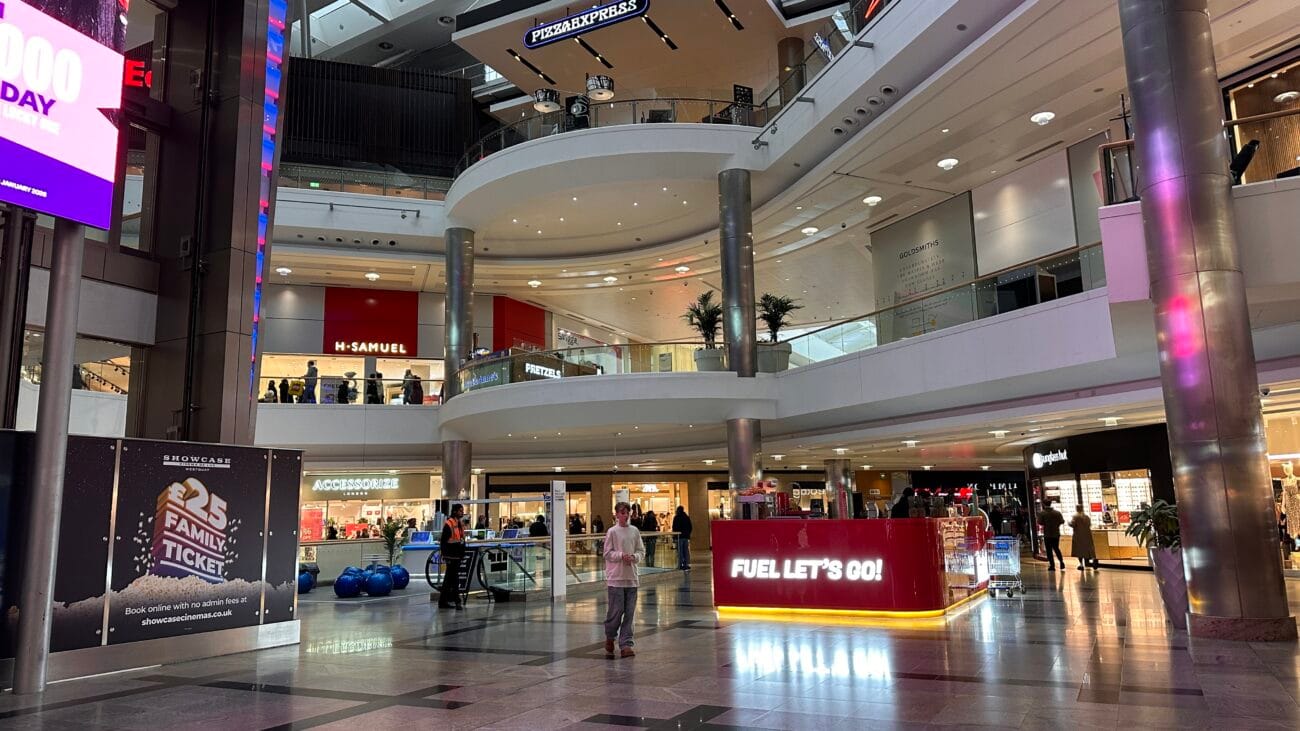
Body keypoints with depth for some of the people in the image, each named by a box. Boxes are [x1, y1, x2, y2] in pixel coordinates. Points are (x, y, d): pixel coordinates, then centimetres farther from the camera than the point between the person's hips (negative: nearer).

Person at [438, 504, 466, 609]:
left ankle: (443, 602, 20)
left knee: (449, 579, 13)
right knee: (454, 579, -7)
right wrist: (445, 556, -16)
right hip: (451, 556, -9)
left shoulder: (459, 523, 15)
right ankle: (457, 601, -3)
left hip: (457, 556, 9)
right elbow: (443, 541, -15)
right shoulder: (449, 524, -13)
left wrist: (463, 553, 16)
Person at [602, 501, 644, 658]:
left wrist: (634, 557, -9)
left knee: (629, 613, 4)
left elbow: (641, 551, 10)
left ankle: (626, 644, 10)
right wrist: (622, 555, -17)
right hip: (615, 577, -4)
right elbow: (607, 553, -5)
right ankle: (610, 638, 22)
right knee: (616, 610, -2)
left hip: (631, 577, 4)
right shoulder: (612, 532, -5)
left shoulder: (635, 531, 7)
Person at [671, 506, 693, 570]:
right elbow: (690, 527, 13)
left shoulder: (676, 517, -8)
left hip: (679, 536, -5)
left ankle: (680, 565, -6)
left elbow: (674, 527, -8)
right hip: (686, 536, 5)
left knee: (680, 551, -3)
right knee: (686, 550, 8)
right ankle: (686, 564, 7)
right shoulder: (687, 517, 9)